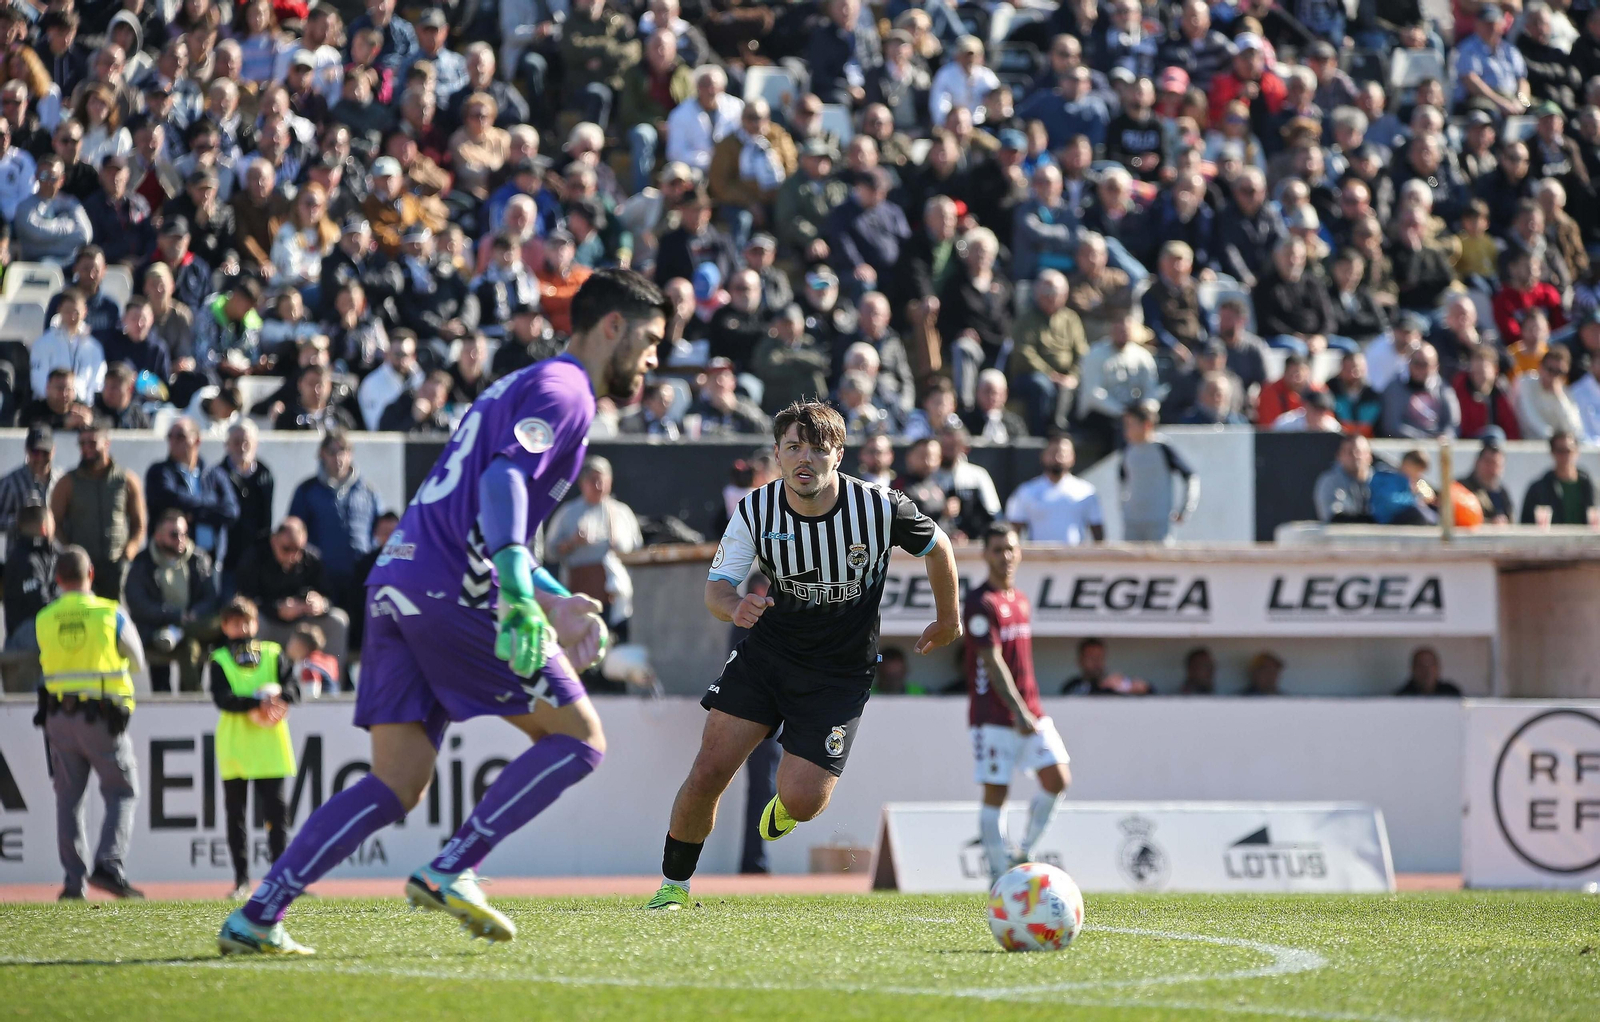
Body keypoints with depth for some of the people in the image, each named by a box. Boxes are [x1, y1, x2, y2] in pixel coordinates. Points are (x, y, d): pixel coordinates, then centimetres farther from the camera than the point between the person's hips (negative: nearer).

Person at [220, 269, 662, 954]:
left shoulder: (522, 386, 29)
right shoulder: (564, 389, -2)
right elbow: (503, 478, -20)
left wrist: (553, 602, 34)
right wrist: (521, 594, -32)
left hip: (397, 585, 9)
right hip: (450, 591, -9)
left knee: (398, 783, 7)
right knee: (579, 737, -1)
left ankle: (257, 917, -2)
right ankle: (450, 871, -9)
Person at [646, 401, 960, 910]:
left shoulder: (881, 507, -17)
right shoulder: (756, 511, -13)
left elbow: (937, 546, 3)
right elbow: (716, 587, -10)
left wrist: (948, 620, 17)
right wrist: (734, 607, -36)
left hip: (841, 673, -2)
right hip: (766, 652, 2)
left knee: (803, 801, -12)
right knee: (708, 772, -10)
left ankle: (784, 805, 29)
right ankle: (673, 884, 11)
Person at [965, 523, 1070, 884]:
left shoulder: (1022, 602, 16)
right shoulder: (980, 604, -10)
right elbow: (992, 663, -17)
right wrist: (1018, 711, -23)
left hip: (1029, 711, 7)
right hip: (994, 715, -7)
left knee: (1057, 779, -3)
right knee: (995, 794, -4)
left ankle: (1023, 854, 11)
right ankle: (999, 874, 1)